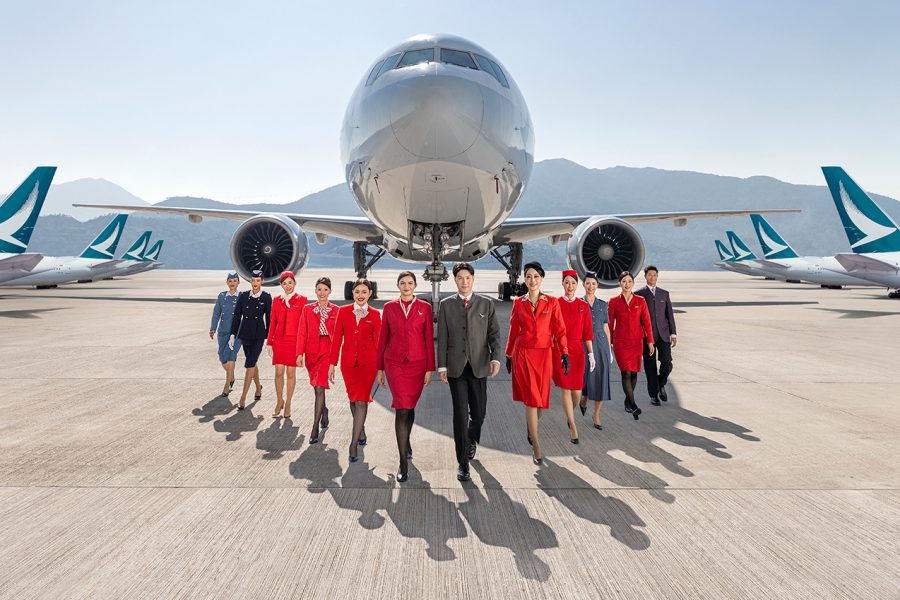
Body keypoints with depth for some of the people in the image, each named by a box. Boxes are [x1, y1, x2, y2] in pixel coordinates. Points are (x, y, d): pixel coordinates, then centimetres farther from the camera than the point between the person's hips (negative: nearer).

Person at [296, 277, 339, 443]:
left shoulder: (336, 310, 1)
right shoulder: (307, 309, 6)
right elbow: (302, 333, 3)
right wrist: (300, 354, -4)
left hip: (328, 351, -3)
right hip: (311, 351, 3)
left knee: (320, 387, -12)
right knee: (317, 387, 15)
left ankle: (315, 428, -8)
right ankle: (323, 410, 44)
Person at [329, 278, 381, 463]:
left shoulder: (375, 315, 1)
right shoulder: (343, 311, 4)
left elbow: (377, 342, 3)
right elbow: (337, 338, 4)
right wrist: (332, 363, 1)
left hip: (367, 362, -2)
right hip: (348, 361, 3)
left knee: (361, 401, -8)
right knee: (353, 400, 15)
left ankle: (354, 444, -4)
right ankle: (361, 430, 38)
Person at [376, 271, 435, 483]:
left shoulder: (425, 307, 1)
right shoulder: (389, 307, 3)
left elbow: (429, 339, 0)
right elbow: (382, 338, 7)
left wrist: (430, 368, -3)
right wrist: (379, 368, 7)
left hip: (417, 363, 1)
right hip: (394, 363, -1)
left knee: (410, 406, 14)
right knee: (402, 409, -9)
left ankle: (405, 441, 42)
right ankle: (403, 462, -5)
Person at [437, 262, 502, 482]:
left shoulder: (486, 304, 6)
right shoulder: (446, 305, 6)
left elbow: (494, 333, 3)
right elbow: (442, 338, 4)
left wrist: (495, 358, -12)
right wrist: (441, 366, -2)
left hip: (479, 366, 1)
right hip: (456, 367, -1)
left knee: (478, 412, 8)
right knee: (460, 414, -3)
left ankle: (472, 440, 41)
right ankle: (463, 462, 7)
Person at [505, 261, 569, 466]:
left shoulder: (552, 302, 2)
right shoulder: (519, 303, 3)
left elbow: (560, 330, 1)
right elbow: (513, 331, 10)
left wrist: (564, 354, -7)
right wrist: (509, 355, 12)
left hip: (544, 355, 1)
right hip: (523, 354, -1)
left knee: (541, 399, 8)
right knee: (531, 399, -6)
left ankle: (531, 429, 39)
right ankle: (536, 447, 1)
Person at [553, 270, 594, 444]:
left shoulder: (583, 306, 5)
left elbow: (587, 332, 6)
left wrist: (591, 354, 2)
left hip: (577, 351, 1)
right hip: (559, 349, -1)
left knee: (576, 391, 0)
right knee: (565, 388, -4)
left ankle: (570, 415, 33)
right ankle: (573, 427, 7)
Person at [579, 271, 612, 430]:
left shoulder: (602, 304, 10)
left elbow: (606, 328, 12)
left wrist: (609, 349, 8)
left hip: (601, 344, 3)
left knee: (602, 380, 0)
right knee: (588, 377, -6)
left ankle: (596, 416, 11)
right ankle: (584, 400, 28)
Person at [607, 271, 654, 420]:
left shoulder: (640, 301, 4)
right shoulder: (613, 301, 0)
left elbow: (646, 322, 3)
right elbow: (610, 323, 4)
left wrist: (650, 341, -2)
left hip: (636, 341, 2)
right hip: (620, 342, -2)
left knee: (634, 373, 7)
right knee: (626, 373, -11)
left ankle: (628, 402, 26)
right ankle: (633, 405, -10)